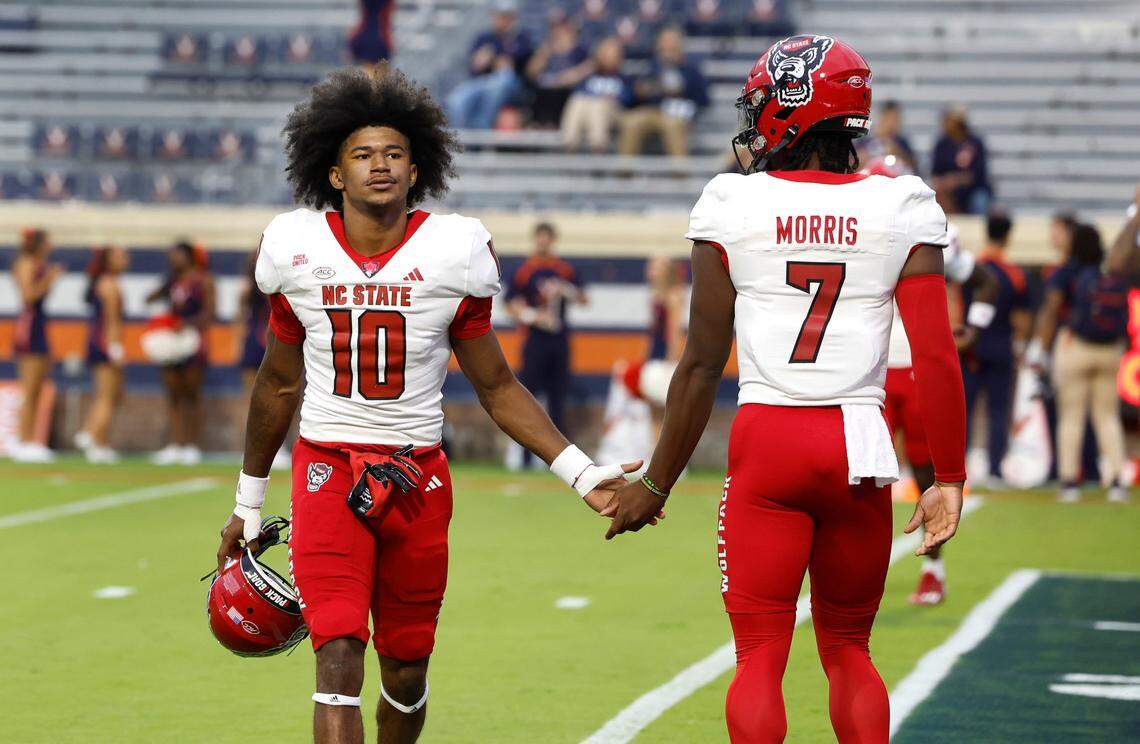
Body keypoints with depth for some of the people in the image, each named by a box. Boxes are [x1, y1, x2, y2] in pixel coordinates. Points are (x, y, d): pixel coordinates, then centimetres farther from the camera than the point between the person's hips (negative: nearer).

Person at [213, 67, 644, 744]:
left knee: (406, 670, 10)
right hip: (328, 467, -1)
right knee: (339, 661, -15)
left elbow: (498, 388, 6)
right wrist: (249, 504, 21)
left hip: (419, 477, 1)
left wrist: (583, 474, -3)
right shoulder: (298, 249, 0)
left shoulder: (453, 251, -3)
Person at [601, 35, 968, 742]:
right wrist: (949, 480, 5)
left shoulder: (733, 206, -1)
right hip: (860, 446, 1)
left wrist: (656, 485, 11)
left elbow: (702, 365, 2)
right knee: (847, 648, 18)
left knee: (760, 656, 4)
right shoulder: (900, 210, 1)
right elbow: (936, 358, -4)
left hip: (766, 444, -1)